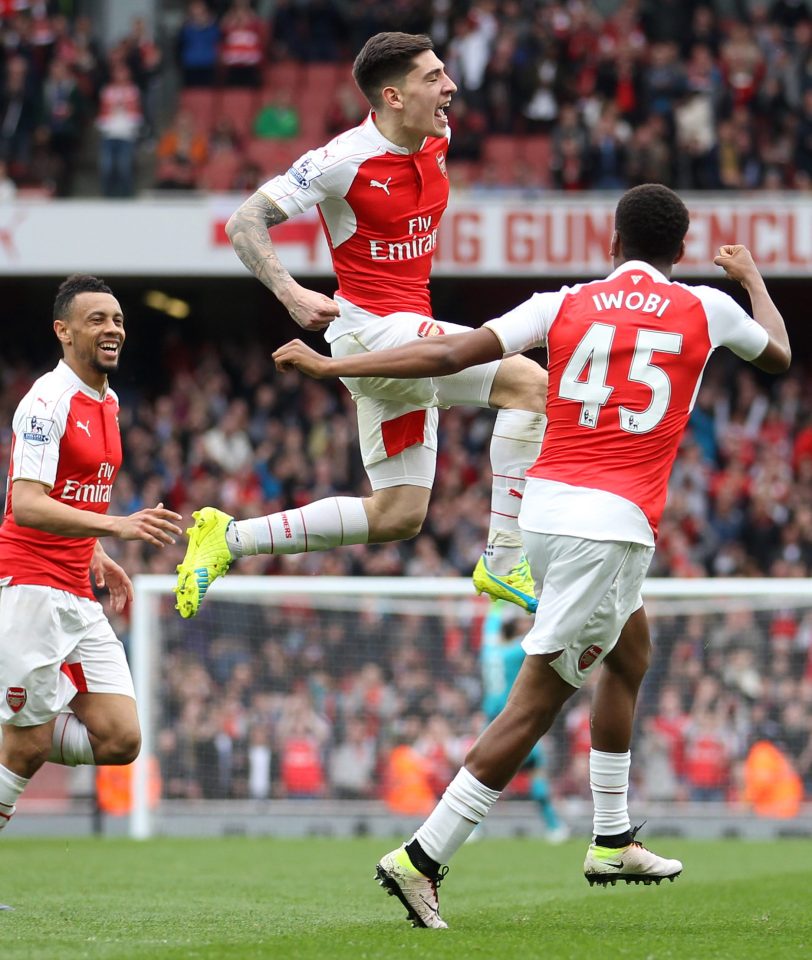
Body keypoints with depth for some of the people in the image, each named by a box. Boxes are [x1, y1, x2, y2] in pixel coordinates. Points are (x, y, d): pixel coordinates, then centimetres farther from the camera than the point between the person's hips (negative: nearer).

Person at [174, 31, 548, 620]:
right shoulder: (347, 159, -16)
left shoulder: (437, 141, 6)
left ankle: (226, 539, 15)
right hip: (372, 325, -9)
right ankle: (505, 561, -20)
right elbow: (245, 222, -14)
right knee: (530, 382, -22)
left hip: (410, 327, 9)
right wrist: (290, 293, -28)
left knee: (398, 515, 9)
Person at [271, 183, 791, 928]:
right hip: (612, 523, -5)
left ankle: (613, 841, 32)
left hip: (544, 505, 5)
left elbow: (448, 356, -2)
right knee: (537, 701, -4)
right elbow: (778, 356, 26)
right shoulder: (705, 309, 4)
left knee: (631, 649, 27)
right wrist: (752, 277, 44)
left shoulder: (565, 305, 7)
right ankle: (423, 860, -10)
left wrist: (331, 366, 4)